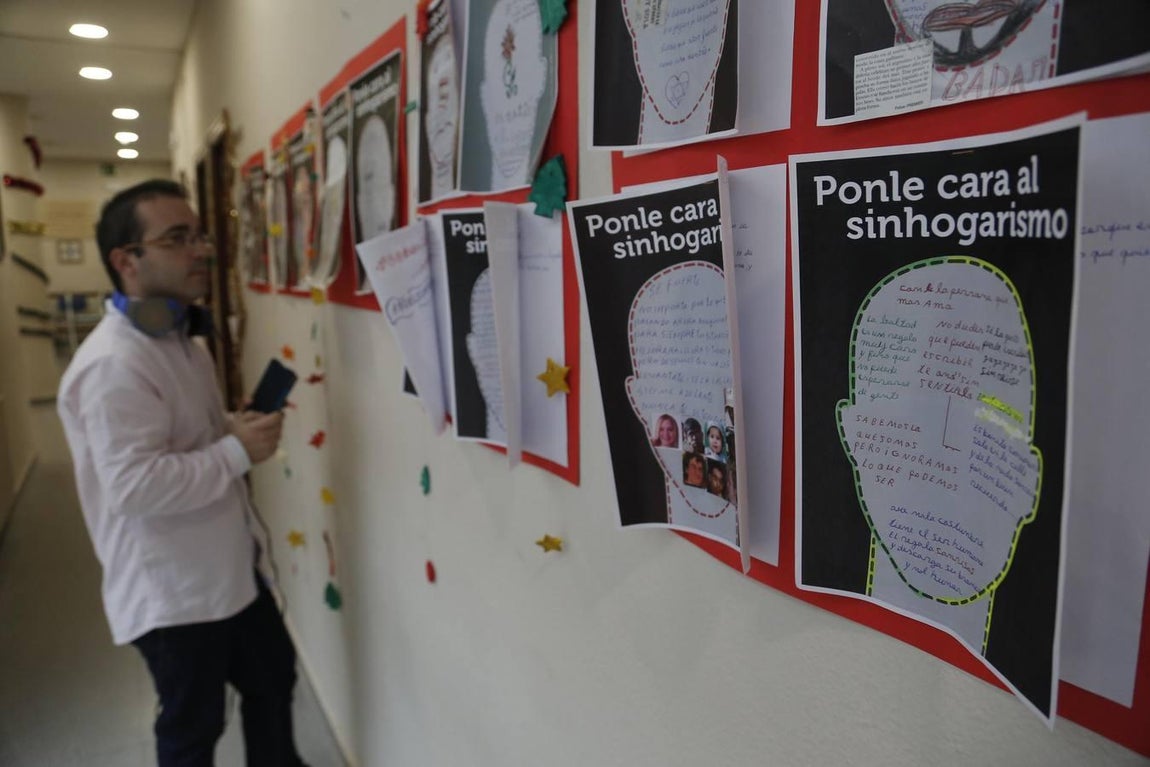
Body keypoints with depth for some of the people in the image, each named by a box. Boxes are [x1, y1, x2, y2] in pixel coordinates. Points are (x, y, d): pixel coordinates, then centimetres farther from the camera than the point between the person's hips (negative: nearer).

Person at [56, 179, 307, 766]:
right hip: (172, 591, -9)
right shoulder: (113, 364, -25)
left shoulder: (180, 339, 9)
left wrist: (238, 428, 2)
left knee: (272, 677, 25)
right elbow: (134, 485, -31)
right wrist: (237, 452, -24)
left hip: (228, 569, 10)